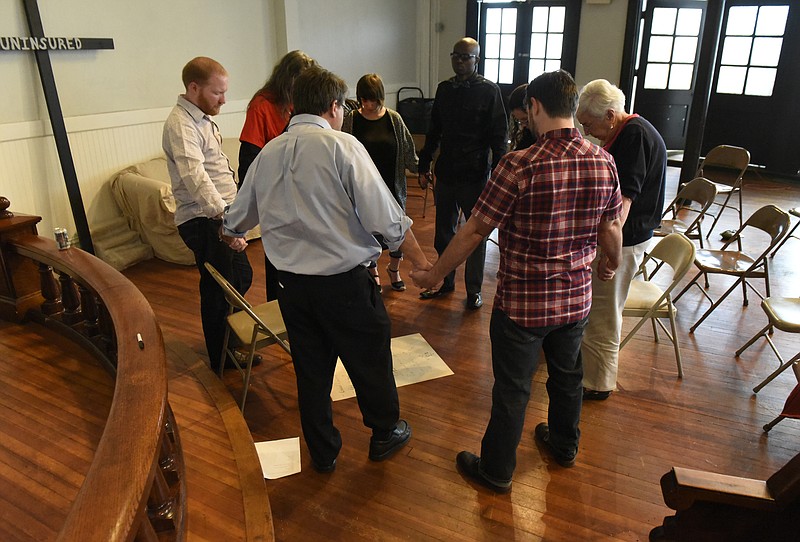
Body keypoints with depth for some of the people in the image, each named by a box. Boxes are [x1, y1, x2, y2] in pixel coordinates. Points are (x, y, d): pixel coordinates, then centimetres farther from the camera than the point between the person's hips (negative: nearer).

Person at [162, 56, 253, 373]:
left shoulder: (202, 119, 15)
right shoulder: (181, 124, -17)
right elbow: (196, 177, -32)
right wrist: (224, 218, -41)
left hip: (220, 217, 10)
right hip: (203, 221, -10)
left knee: (242, 276, 19)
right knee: (218, 290, -1)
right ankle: (221, 362, 16)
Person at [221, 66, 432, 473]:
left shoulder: (268, 153, 5)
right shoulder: (342, 146, -13)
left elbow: (238, 216, 19)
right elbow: (386, 217, -16)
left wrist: (229, 233, 42)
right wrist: (419, 260, -2)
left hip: (291, 282, 6)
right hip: (344, 279, -5)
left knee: (311, 368, 19)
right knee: (370, 359, 17)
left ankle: (322, 452, 35)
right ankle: (385, 433, 38)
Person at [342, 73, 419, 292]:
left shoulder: (394, 118, -1)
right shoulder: (352, 119, -4)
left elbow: (407, 151, 7)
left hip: (391, 186, 1)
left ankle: (394, 269, 32)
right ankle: (373, 273, 31)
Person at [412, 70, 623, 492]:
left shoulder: (520, 165, -23)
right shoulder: (603, 163, -5)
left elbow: (474, 230, -19)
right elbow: (611, 228, 5)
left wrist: (433, 275, -6)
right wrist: (612, 265, 26)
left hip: (522, 302, -5)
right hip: (576, 298, 6)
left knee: (512, 389, 11)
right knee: (567, 374, 26)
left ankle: (496, 470, 30)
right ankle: (564, 445, 50)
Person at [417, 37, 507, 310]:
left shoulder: (489, 91, -6)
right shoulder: (444, 89, 8)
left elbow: (498, 136, -8)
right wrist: (424, 167, 11)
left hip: (475, 175, -5)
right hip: (445, 173, 5)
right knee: (443, 231, 13)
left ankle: (473, 289, 19)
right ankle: (446, 282, 30)